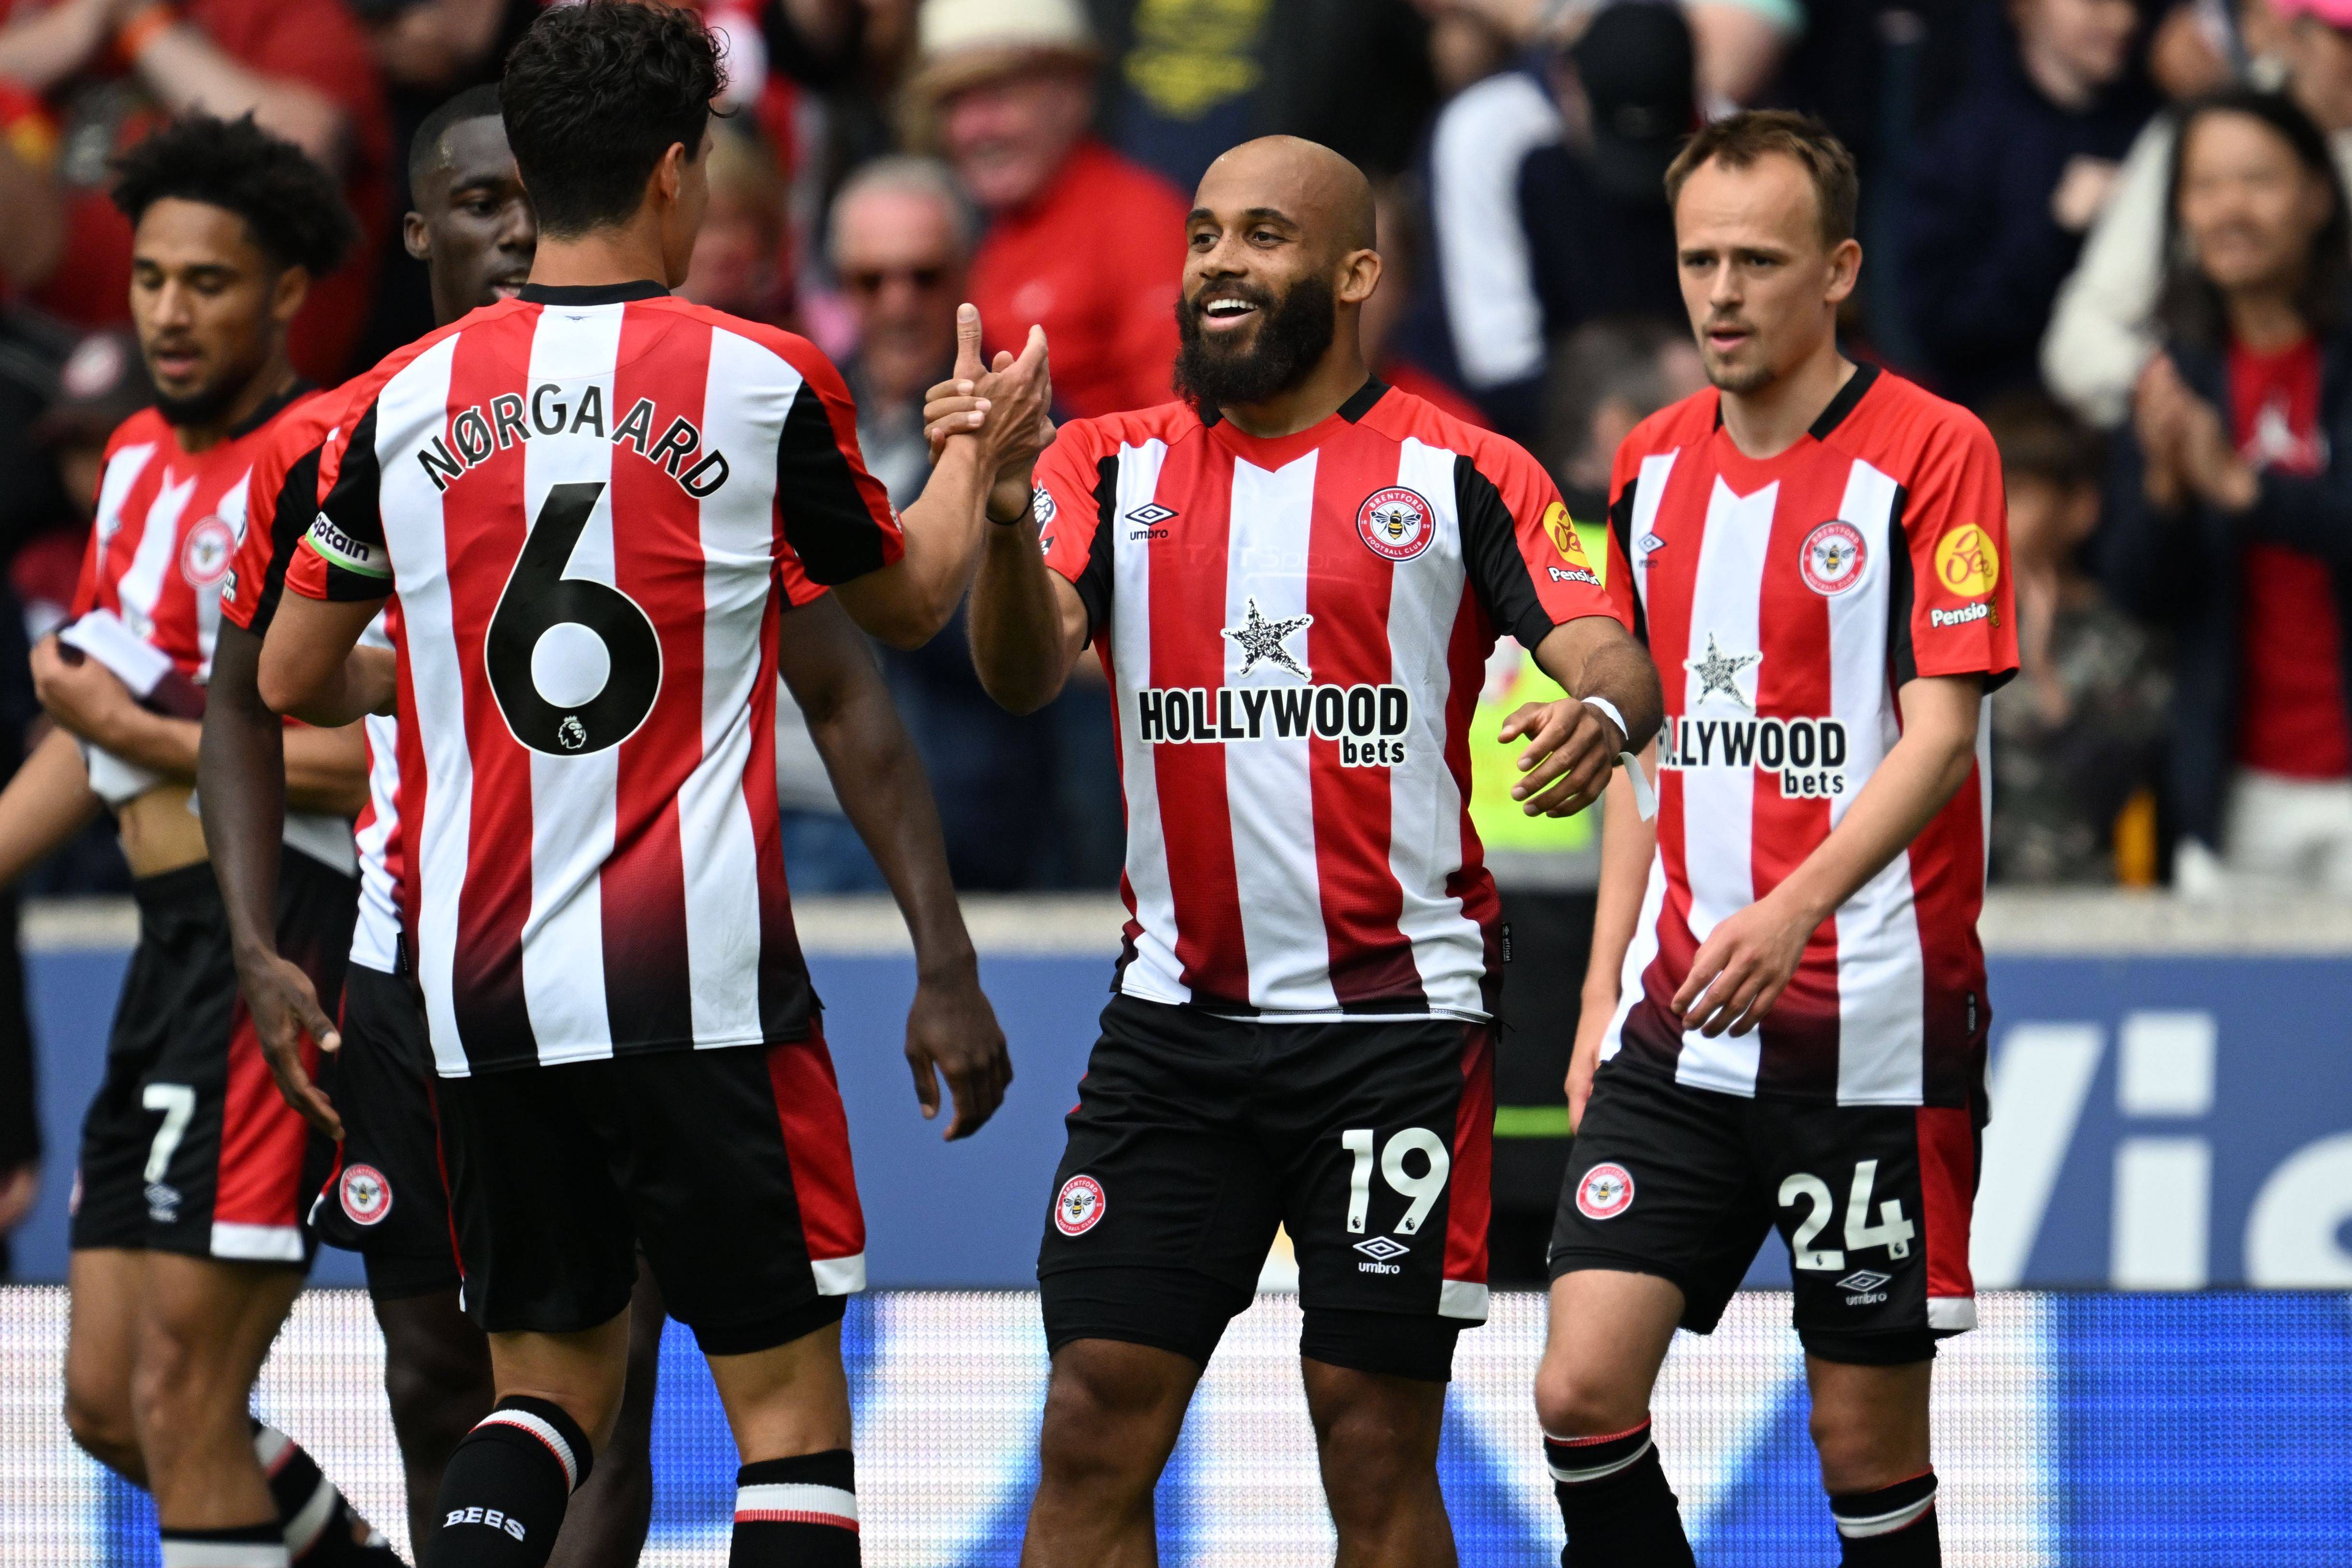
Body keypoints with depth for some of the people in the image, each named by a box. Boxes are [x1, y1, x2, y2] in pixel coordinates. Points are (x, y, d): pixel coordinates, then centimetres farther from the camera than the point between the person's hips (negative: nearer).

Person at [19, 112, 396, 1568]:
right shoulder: (141, 458, 16)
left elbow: (363, 754, -18)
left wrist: (143, 731, -13)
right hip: (177, 948, 9)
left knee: (179, 1395, -11)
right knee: (108, 1403, 11)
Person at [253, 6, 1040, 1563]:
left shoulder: (404, 400, 4)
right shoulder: (763, 382, -4)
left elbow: (291, 682, 14)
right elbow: (909, 601, 14)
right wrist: (981, 452, 33)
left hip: (478, 977, 4)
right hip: (700, 983, -4)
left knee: (550, 1382, 15)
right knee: (789, 1399, 3)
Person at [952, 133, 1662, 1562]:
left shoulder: (1460, 475, 1)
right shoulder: (1116, 466, 8)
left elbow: (1610, 655, -8)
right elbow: (1026, 673, -6)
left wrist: (1599, 712, -33)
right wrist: (1003, 521, -26)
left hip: (1396, 1026, -2)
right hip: (1175, 1019, 2)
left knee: (1378, 1448, 1)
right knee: (1095, 1431, -2)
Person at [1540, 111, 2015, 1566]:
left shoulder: (1932, 451, -8)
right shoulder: (1655, 464, 11)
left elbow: (1940, 734, -16)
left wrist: (1794, 912, -31)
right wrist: (1606, 987, 14)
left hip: (1872, 1033, -5)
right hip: (1679, 1025, 5)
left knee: (1869, 1433, 0)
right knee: (1584, 1388, -6)